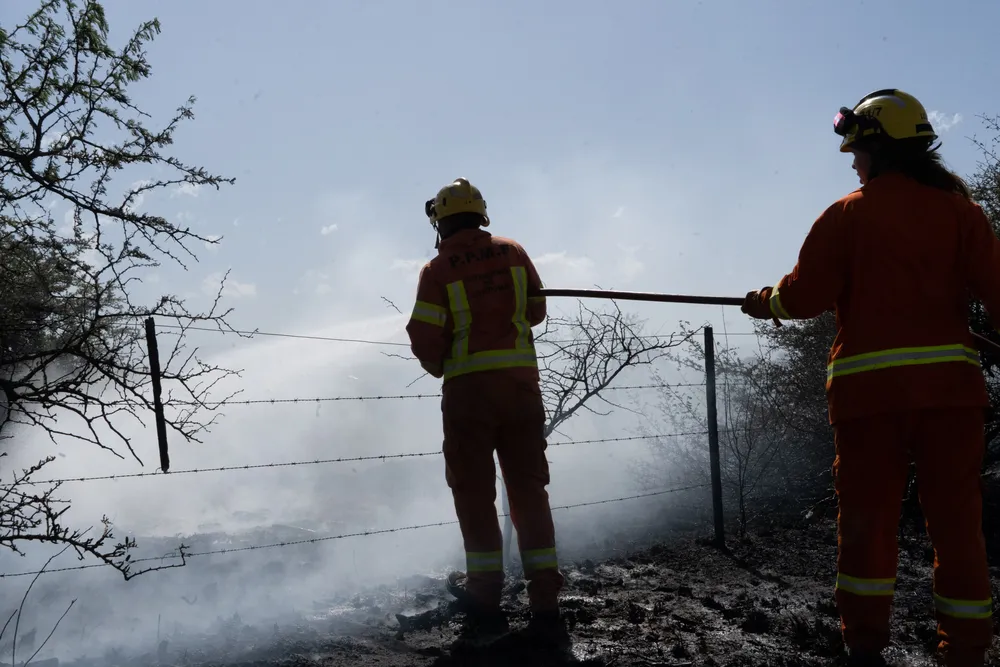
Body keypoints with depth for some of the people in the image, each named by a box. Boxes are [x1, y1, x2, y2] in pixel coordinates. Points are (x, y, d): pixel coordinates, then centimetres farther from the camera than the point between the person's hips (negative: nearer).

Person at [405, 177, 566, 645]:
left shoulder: (438, 270, -5)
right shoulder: (513, 253, 6)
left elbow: (424, 340, -8)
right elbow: (536, 312, 14)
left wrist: (439, 367, 13)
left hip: (468, 387, -3)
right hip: (521, 381, 3)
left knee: (475, 493, 7)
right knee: (528, 489, 7)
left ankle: (486, 598, 9)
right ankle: (545, 603, 4)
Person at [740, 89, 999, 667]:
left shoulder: (848, 214, 0)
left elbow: (805, 296, -3)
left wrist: (765, 303, 16)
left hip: (870, 384, -1)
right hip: (950, 380, 2)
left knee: (868, 517, 8)